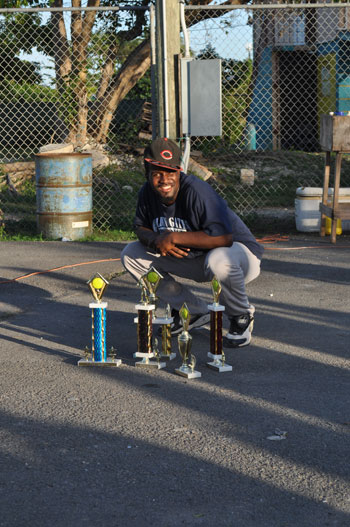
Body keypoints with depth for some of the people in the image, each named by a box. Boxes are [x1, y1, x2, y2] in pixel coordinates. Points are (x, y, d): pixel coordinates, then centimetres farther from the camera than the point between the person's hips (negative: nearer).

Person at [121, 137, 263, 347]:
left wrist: (174, 237, -31)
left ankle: (242, 317, -8)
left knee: (219, 260, -43)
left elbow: (224, 238, -36)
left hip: (239, 252, -7)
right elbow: (141, 227, 5)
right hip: (191, 258, 7)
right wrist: (156, 240, -20)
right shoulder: (148, 192, -8)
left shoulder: (196, 191, -29)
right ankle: (195, 311, 6)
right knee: (131, 254, -2)